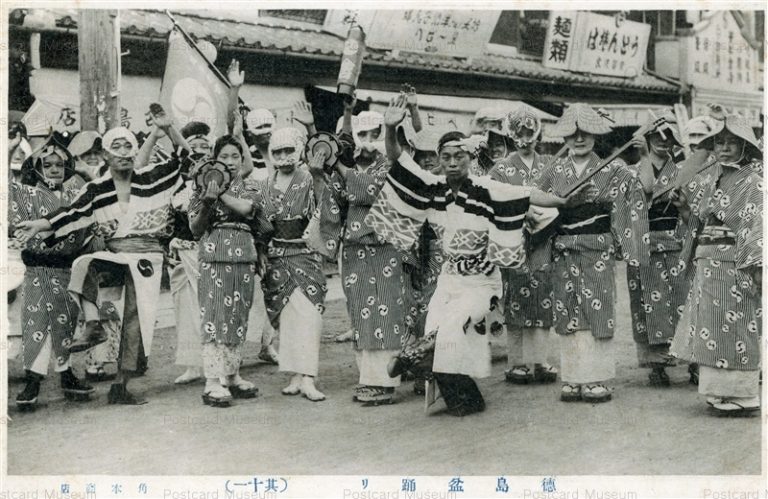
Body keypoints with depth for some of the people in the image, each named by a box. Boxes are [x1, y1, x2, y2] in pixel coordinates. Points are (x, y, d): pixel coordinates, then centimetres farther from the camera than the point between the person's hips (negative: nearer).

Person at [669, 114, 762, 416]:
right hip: (706, 263, 7)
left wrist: (757, 265, -23)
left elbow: (756, 226, -15)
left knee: (735, 328, -3)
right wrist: (683, 205, 2)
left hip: (735, 265, -7)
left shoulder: (752, 182, -6)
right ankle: (722, 392, 20)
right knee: (711, 326, 10)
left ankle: (743, 397, 6)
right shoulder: (707, 178, 14)